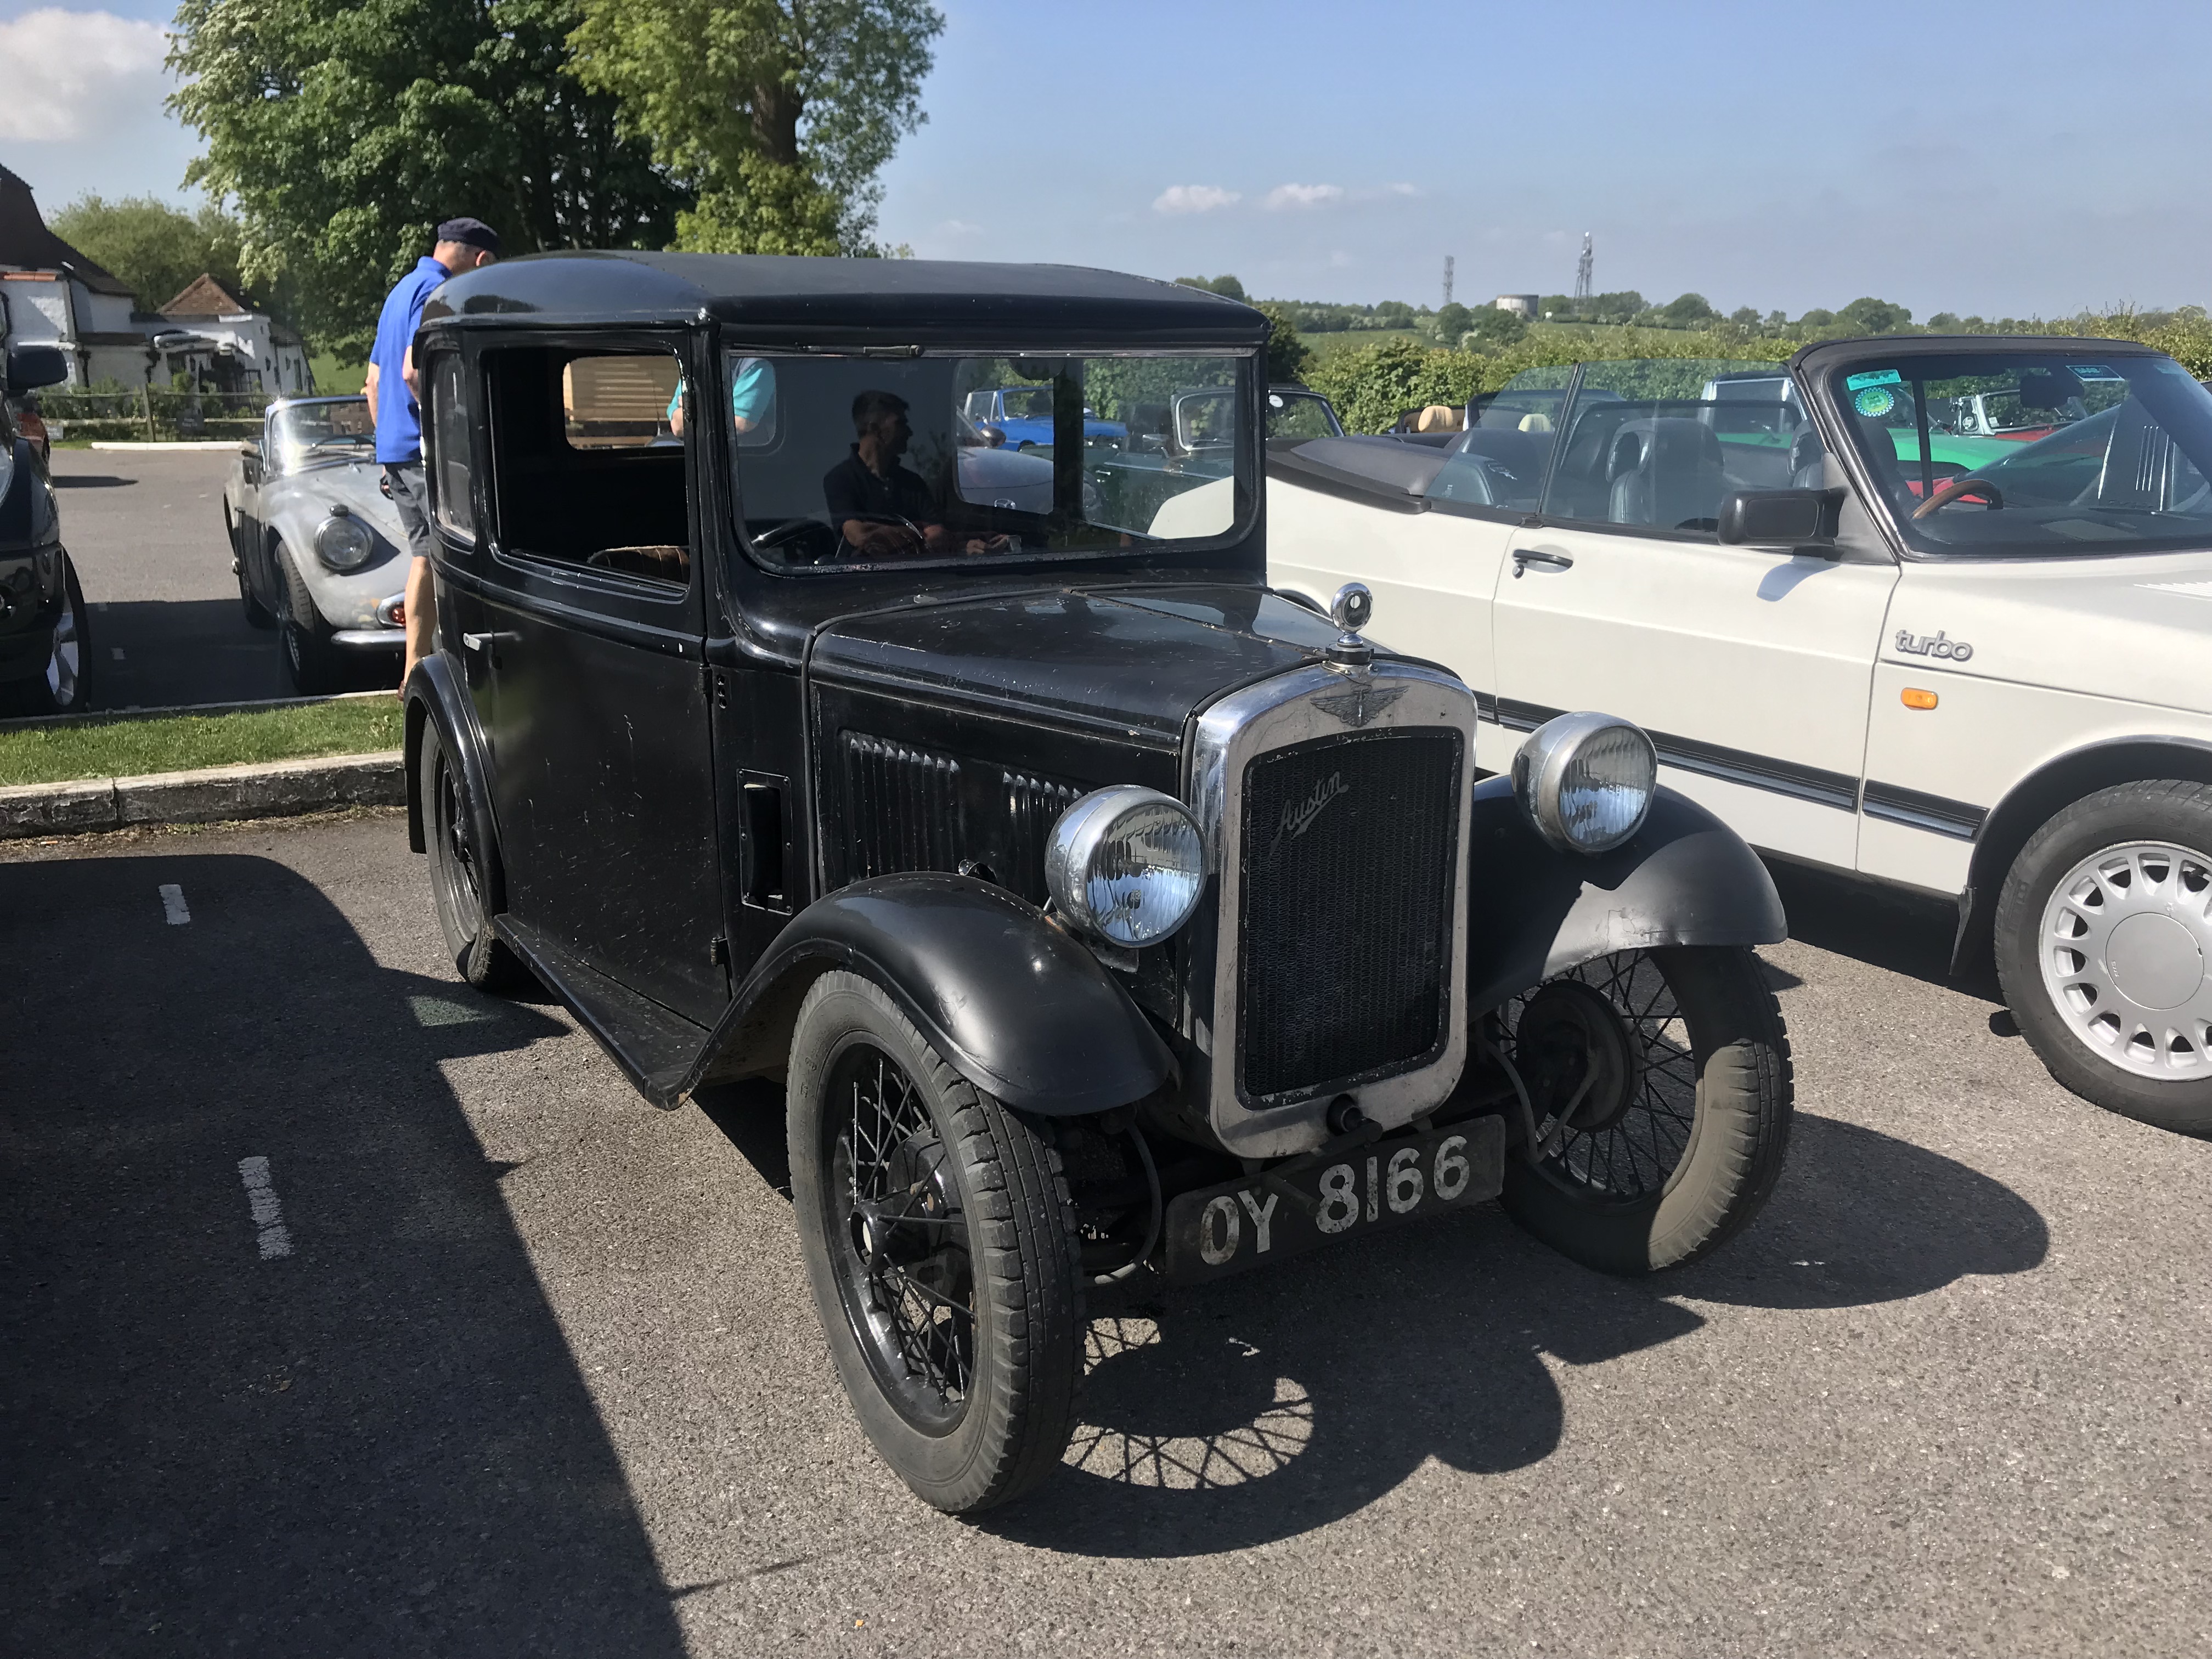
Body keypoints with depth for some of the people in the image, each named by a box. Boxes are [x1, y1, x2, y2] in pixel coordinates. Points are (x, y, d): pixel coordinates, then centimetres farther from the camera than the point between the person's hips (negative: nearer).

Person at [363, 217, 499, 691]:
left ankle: (414, 672, 14)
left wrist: (388, 444, 26)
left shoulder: (402, 290, 21)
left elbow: (373, 380, 24)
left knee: (425, 555, 12)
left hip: (395, 447, 10)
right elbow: (415, 371, -24)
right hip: (429, 449, -10)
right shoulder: (438, 292, -12)